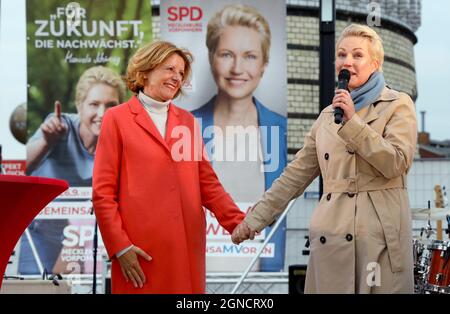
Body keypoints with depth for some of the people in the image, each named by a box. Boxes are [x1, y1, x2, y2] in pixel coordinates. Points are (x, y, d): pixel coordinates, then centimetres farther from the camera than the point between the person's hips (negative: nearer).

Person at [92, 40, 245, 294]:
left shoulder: (187, 120, 16)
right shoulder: (118, 119, 3)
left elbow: (207, 182, 13)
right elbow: (103, 191, -1)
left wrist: (239, 223, -1)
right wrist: (120, 246, -9)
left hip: (187, 245, 4)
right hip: (140, 251, -4)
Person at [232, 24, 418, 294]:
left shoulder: (398, 105, 2)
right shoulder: (328, 115, 17)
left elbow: (397, 163, -11)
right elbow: (297, 173, 18)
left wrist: (352, 122, -12)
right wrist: (256, 218, 14)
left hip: (380, 233, -5)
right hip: (331, 234, 5)